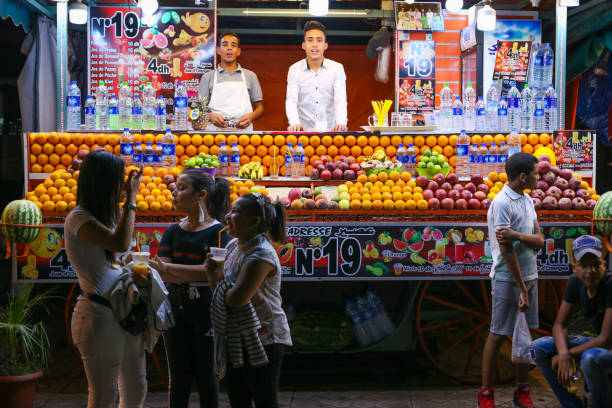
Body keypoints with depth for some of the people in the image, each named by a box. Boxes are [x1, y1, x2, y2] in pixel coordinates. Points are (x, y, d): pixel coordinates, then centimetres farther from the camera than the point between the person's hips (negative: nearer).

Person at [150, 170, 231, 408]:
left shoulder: (218, 231, -7)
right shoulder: (173, 232, 9)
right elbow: (162, 268, -2)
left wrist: (167, 267, -26)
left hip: (205, 312, -4)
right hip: (175, 310, 4)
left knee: (206, 378, 7)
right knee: (178, 379, 9)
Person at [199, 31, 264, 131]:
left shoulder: (250, 76, 16)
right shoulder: (208, 77, 14)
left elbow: (260, 107, 17)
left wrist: (251, 116, -4)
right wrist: (210, 116, -10)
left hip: (243, 130, 0)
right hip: (216, 130, 0)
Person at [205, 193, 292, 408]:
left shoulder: (261, 255, -22)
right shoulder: (233, 245, 6)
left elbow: (236, 299, -29)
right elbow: (221, 284, 13)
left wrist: (216, 282, -8)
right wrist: (212, 273, -9)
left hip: (264, 339, -9)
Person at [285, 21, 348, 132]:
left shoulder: (337, 68, 3)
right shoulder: (294, 70, 3)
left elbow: (340, 100, -8)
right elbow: (291, 101, -8)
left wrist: (341, 123, -28)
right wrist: (295, 124, -28)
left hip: (330, 130, 0)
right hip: (305, 131, 0)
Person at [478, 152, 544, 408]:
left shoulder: (527, 200, 10)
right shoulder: (502, 202, -15)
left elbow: (539, 240, 1)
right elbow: (506, 250, -18)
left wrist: (516, 235, -21)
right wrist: (522, 289, -18)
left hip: (529, 276, 7)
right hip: (507, 278, -7)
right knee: (497, 335, 0)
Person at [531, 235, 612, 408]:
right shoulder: (575, 283, -6)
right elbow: (559, 325, -2)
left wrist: (569, 354, -18)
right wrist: (564, 355, -21)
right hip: (597, 343, 7)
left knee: (590, 358, -39)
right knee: (538, 347, -5)